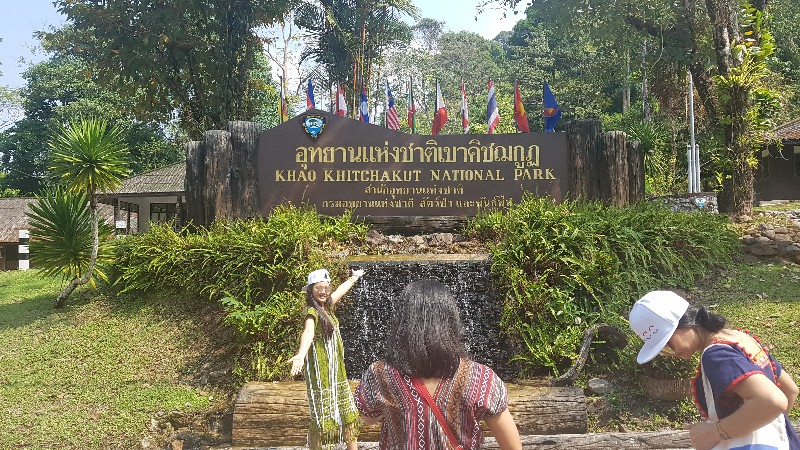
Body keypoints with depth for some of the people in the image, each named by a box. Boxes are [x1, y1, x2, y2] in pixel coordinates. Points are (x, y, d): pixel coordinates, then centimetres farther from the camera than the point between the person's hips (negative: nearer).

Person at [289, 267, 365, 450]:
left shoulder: (327, 306, 6)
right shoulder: (312, 312, -18)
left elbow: (341, 290, 27)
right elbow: (308, 333, -39)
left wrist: (355, 277, 44)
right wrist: (301, 355, -57)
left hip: (336, 368, 9)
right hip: (320, 368, -9)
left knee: (348, 412, 13)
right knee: (322, 414, -2)